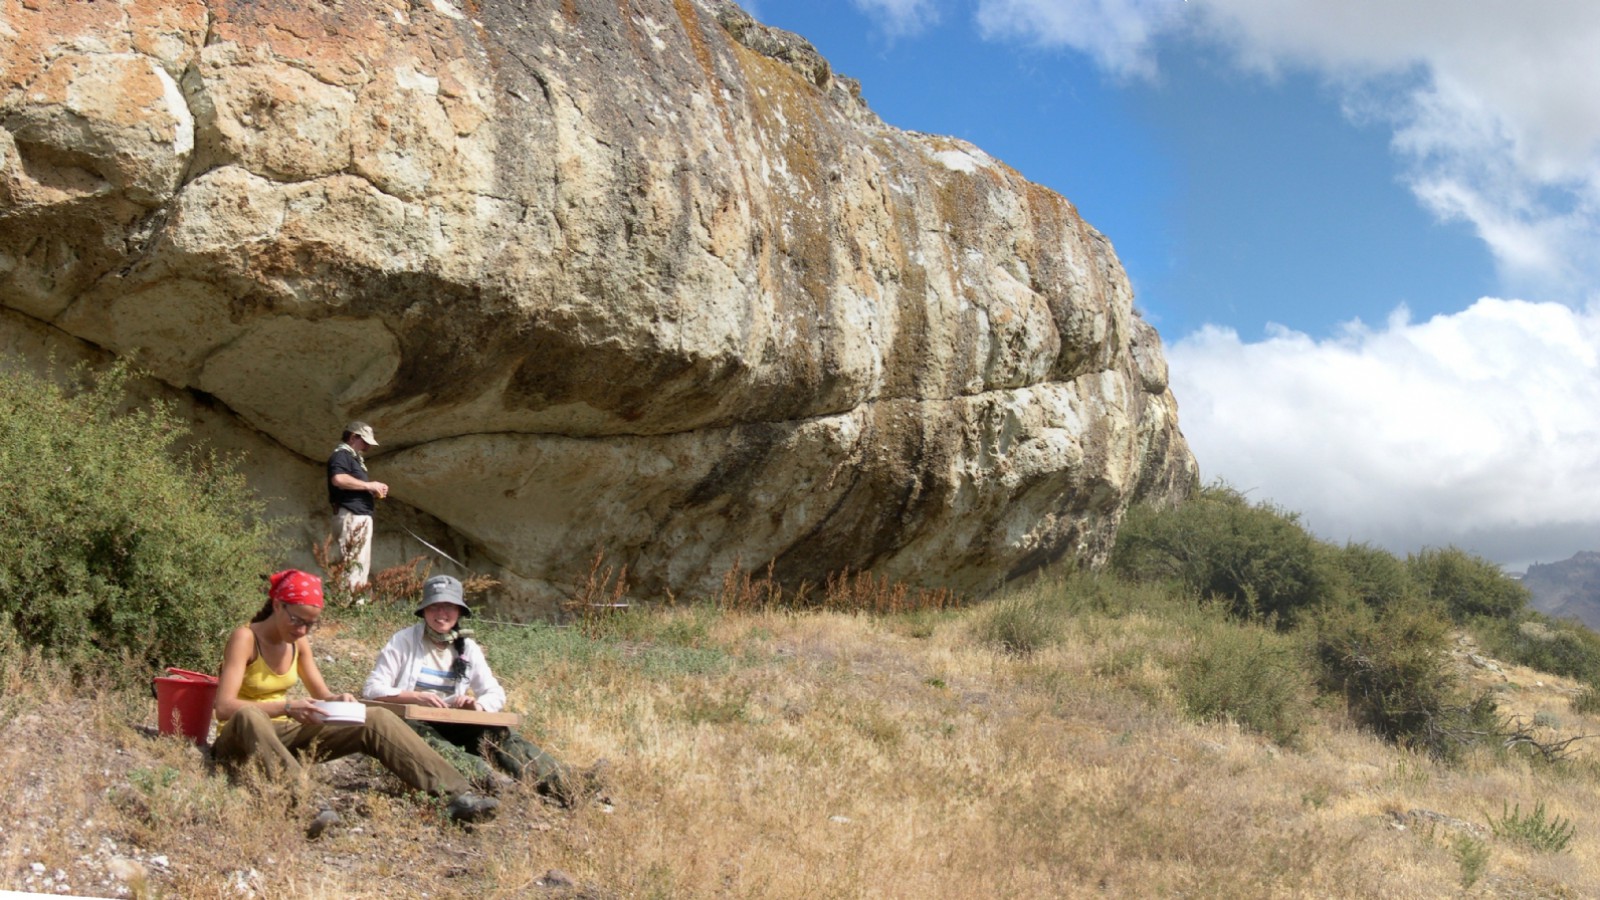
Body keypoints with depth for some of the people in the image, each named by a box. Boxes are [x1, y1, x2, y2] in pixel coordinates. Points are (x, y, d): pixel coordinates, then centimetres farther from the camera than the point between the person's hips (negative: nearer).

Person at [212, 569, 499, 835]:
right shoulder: (245, 638, -16)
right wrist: (286, 707, -36)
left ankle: (456, 795, -22)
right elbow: (224, 707, -25)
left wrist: (338, 700, -14)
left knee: (375, 718, -10)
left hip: (282, 734, 6)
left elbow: (322, 695, 10)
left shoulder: (299, 642, 5)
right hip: (242, 739, -6)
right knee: (249, 716, -43)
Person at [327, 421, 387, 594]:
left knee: (361, 565, 9)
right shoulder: (341, 454, -5)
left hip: (360, 517, 11)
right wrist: (368, 485, -17)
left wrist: (374, 492, 11)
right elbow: (338, 479, -25)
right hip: (351, 516, -11)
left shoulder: (354, 458, 26)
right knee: (355, 565, -16)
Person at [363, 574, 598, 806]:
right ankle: (489, 783, -59)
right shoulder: (404, 641, -1)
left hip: (451, 727, 3)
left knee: (499, 734, -23)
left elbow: (496, 695, 11)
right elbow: (372, 689, -7)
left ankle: (565, 784, -39)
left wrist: (478, 704, -13)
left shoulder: (467, 648, 10)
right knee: (424, 736, -38)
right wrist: (416, 696, -21)